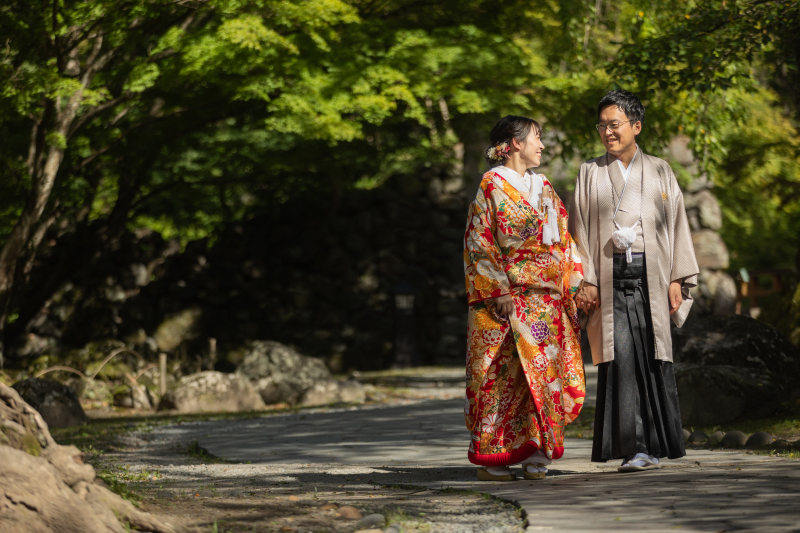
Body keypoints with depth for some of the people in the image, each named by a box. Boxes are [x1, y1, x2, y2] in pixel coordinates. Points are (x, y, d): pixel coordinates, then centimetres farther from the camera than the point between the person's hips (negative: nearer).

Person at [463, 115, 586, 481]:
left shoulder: (543, 187, 17)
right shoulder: (492, 185, -2)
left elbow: (563, 240, 17)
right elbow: (479, 243, -7)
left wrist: (573, 286, 8)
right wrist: (499, 290, -15)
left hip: (546, 297, 6)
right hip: (507, 296, -6)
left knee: (545, 370, 0)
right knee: (502, 373, -7)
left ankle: (535, 454, 3)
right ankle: (489, 457, -3)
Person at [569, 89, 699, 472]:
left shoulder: (659, 171, 11)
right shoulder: (590, 173, 11)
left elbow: (676, 225, 10)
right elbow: (581, 229, 7)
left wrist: (677, 278, 2)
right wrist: (585, 280, -3)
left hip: (651, 277, 1)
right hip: (610, 279, -1)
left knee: (654, 360, -3)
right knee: (621, 359, -10)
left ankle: (656, 444, 5)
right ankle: (635, 448, -10)